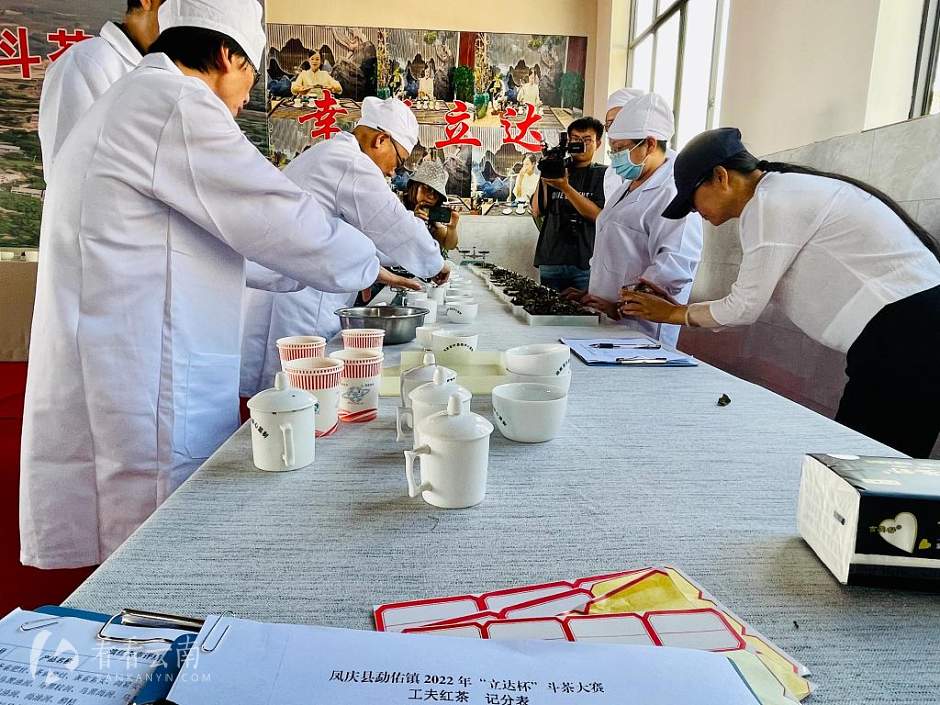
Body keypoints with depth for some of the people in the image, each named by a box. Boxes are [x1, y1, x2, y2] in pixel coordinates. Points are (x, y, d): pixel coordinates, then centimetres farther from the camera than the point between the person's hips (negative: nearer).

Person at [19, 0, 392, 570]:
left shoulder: (122, 107, 22)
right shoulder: (174, 102, -11)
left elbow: (210, 240, 27)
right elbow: (281, 220, -13)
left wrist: (302, 268, 29)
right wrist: (367, 265, 5)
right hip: (144, 415, -10)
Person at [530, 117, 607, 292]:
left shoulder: (604, 174, 5)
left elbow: (598, 215, -10)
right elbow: (537, 212, 7)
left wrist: (565, 187, -17)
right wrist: (543, 178, -5)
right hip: (550, 261, 3)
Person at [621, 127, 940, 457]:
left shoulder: (769, 204, -13)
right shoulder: (784, 193, 17)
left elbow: (744, 308, -9)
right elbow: (755, 302, 17)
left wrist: (672, 313, 6)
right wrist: (676, 307, 17)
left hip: (903, 338, -9)